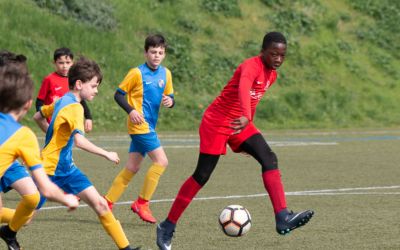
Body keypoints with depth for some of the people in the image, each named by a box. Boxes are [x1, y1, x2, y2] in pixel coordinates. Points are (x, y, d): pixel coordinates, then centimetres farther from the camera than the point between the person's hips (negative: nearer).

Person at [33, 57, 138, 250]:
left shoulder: (62, 101, 7)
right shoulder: (74, 107, -19)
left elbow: (38, 117, 21)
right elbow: (79, 140, -32)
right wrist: (106, 154, -24)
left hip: (66, 168, 9)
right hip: (50, 169, -9)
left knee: (100, 205, -1)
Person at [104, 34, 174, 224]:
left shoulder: (165, 74, 9)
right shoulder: (137, 73, -9)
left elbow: (169, 97, 17)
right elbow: (118, 94, -5)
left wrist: (170, 101, -6)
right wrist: (131, 110, -19)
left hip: (149, 126, 7)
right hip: (139, 124, -7)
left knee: (132, 168, 9)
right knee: (161, 161, -16)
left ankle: (106, 204, 16)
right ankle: (142, 203, -7)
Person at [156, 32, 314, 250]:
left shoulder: (271, 75, 6)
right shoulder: (251, 66, -22)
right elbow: (243, 88, -44)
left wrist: (248, 125, 27)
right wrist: (245, 118, -61)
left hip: (240, 125, 8)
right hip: (216, 123, -7)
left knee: (269, 160, -13)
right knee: (202, 176, -3)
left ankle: (283, 219, -24)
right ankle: (167, 227, 9)